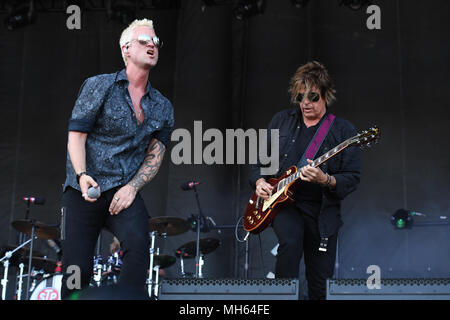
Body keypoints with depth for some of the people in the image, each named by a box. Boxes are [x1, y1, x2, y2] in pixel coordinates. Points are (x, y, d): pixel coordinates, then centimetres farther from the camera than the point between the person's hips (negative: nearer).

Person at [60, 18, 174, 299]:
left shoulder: (163, 107, 12)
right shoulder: (99, 86, 2)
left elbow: (155, 155, 9)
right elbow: (76, 135, -3)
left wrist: (132, 188, -8)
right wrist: (82, 175, -19)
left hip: (125, 191, 2)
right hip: (85, 190, -2)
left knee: (138, 242, -28)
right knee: (77, 270, -8)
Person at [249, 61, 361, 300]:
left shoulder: (343, 130, -2)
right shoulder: (281, 121, 7)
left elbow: (352, 178, -7)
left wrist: (325, 180, -25)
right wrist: (259, 181, -3)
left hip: (322, 210, -1)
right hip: (284, 202, 1)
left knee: (320, 284, 1)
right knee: (290, 243, -32)